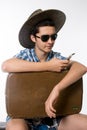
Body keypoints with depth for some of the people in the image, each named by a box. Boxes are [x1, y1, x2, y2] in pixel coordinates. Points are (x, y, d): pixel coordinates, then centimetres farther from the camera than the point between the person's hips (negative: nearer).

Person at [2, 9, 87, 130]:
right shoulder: (25, 54, -7)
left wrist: (56, 89, -34)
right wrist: (48, 66, -25)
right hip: (23, 114, -3)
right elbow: (6, 66, -30)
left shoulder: (57, 57, -1)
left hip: (51, 114, 3)